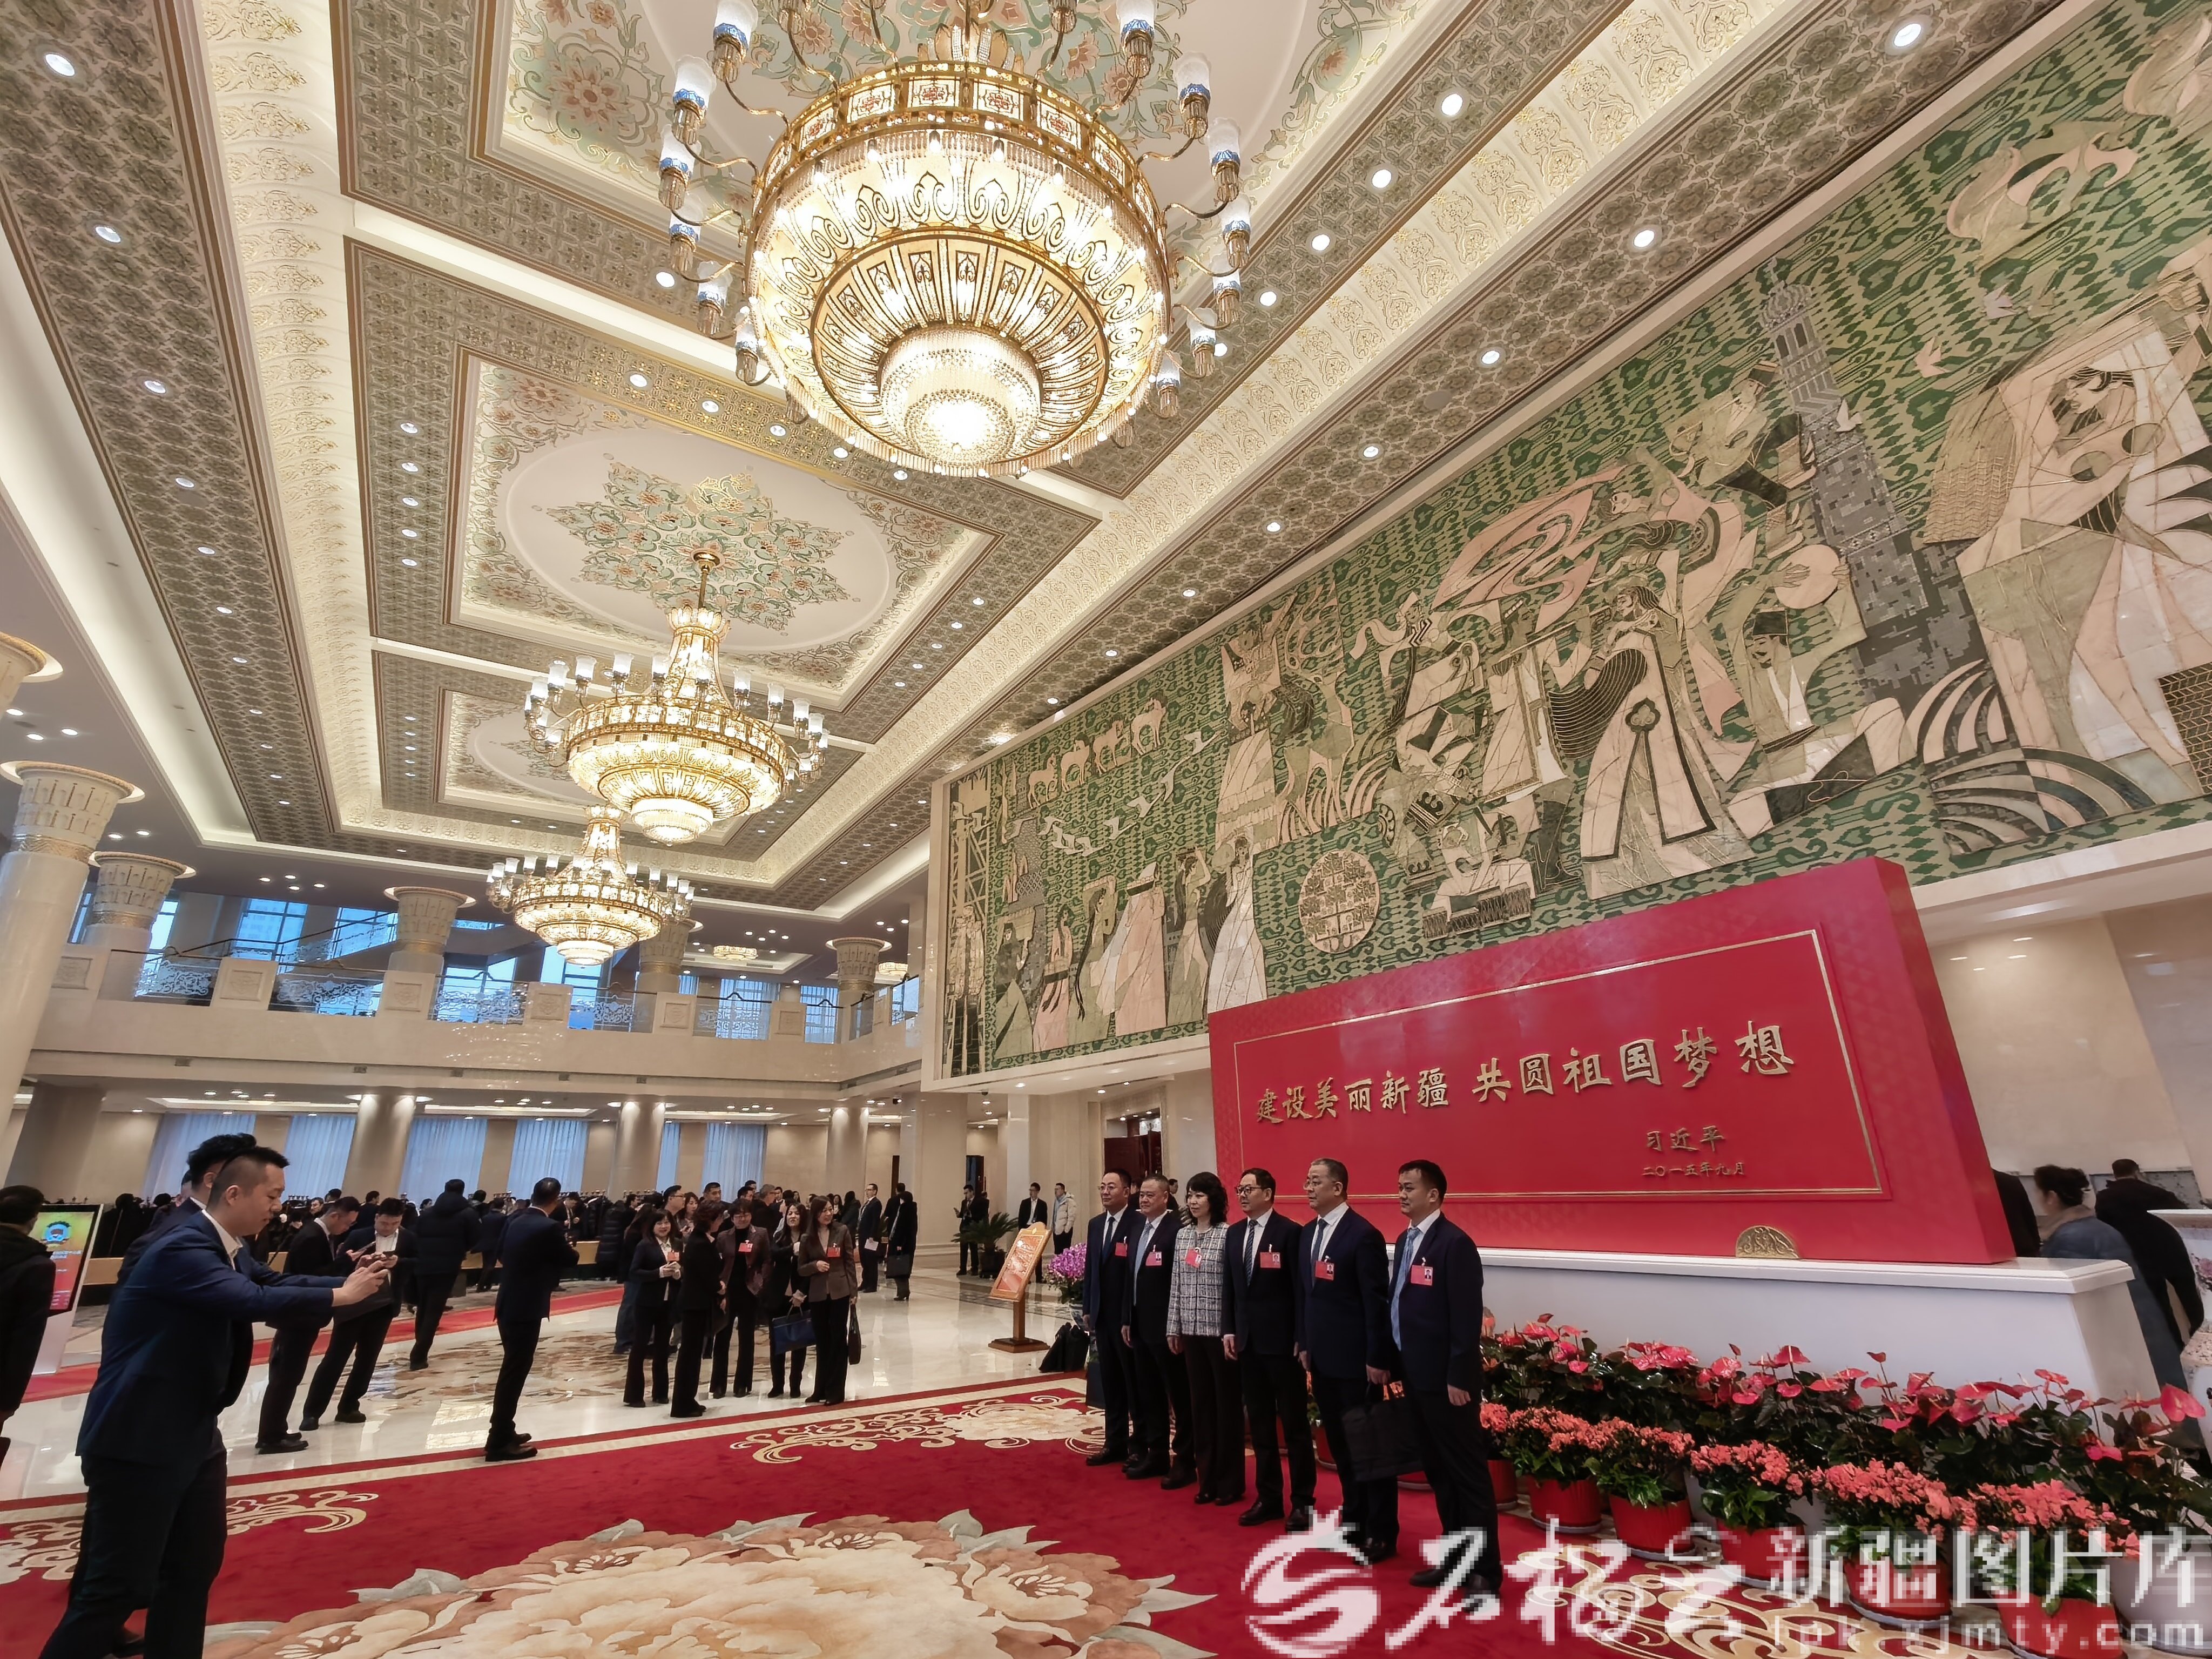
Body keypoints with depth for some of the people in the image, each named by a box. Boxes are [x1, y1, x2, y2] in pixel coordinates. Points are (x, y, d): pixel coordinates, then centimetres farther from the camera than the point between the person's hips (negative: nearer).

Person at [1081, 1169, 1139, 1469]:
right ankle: (1115, 1443, 28)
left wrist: (1133, 1318, -16)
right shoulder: (1096, 1224, 9)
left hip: (1129, 1317, -7)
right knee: (1110, 1382, 16)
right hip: (1102, 1316, 7)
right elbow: (1090, 1269, 13)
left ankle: (1140, 1447, 20)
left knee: (1135, 1383, 7)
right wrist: (1087, 1310, 11)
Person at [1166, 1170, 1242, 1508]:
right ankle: (1207, 1477, 26)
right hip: (1191, 1330, 5)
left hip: (1219, 1330, -5)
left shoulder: (1228, 1235, -11)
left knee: (1227, 1403, 7)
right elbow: (1176, 1283, 10)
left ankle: (1230, 1481, 21)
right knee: (1200, 1403, 13)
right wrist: (1174, 1326, 9)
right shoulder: (1182, 1235, 7)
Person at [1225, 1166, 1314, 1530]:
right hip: (1247, 1341, 6)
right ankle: (1268, 1497, 25)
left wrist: (1301, 1337, -12)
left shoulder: (1289, 1232, -11)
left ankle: (1302, 1502, 19)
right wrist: (1229, 1330, 7)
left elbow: (1300, 1288, -11)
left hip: (1282, 1340, -6)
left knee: (1295, 1424, 7)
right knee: (1260, 1424, 14)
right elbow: (1229, 1286, 13)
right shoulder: (1235, 1234, 8)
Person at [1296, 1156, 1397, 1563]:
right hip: (1322, 1357, 7)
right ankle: (1354, 1518, 31)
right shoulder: (1307, 1233, 7)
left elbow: (1377, 1301, -16)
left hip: (1355, 1358, -7)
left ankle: (1382, 1532, 18)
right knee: (1339, 1442, 17)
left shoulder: (1363, 1234, -16)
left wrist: (1378, 1359, -15)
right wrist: (1304, 1343, 11)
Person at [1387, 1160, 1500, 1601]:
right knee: (1438, 1472, 17)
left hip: (1447, 1378, -8)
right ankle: (1455, 1558, 30)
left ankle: (1485, 1571, 16)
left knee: (1468, 1474, 4)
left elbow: (1467, 1317, -18)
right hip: (1417, 1375, 9)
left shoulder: (1455, 1242, -17)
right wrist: (1397, 1364, 12)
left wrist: (1459, 1378, -18)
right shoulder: (1405, 1241, 9)